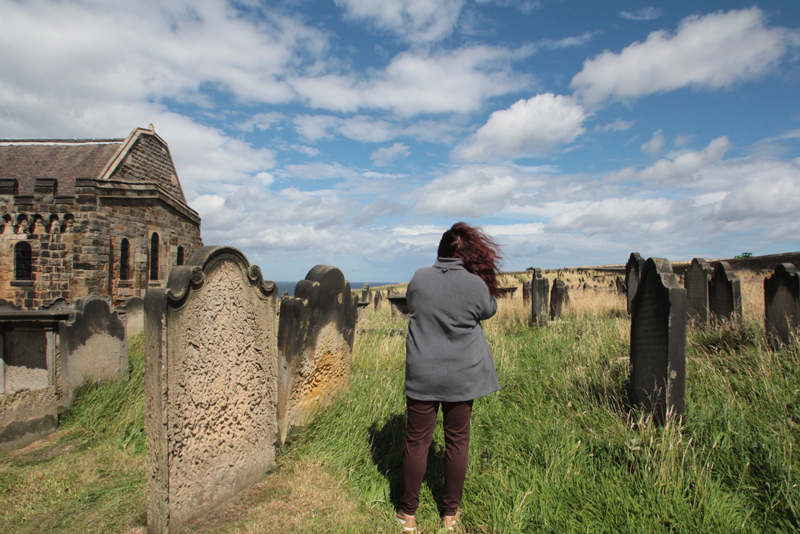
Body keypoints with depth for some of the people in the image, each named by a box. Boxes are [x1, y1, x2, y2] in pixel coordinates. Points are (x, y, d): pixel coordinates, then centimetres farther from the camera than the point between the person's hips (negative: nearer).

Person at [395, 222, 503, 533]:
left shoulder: (419, 278, -5)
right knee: (457, 442, 15)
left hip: (422, 375, 1)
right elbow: (489, 310, 8)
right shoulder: (476, 284, -11)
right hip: (462, 376, 0)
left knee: (417, 442, 11)